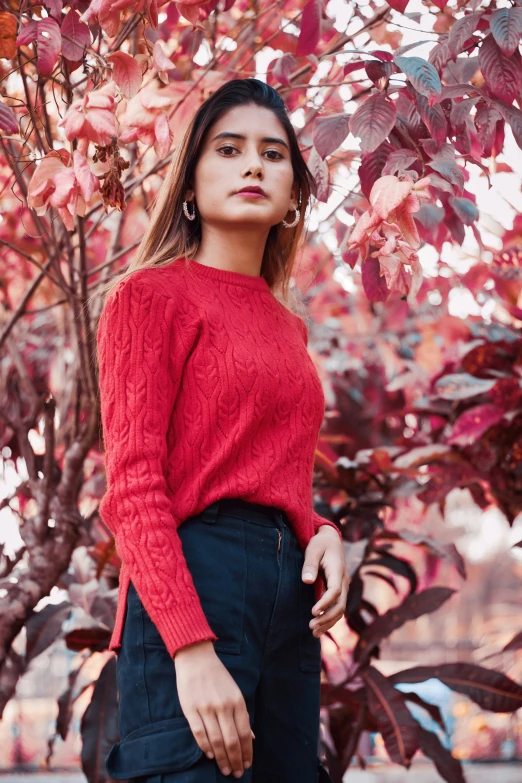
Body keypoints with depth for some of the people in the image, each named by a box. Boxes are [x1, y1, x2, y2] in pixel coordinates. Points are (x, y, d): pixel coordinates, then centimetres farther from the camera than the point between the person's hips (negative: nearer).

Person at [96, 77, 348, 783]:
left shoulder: (286, 322, 20)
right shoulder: (151, 293, -1)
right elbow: (133, 483, -10)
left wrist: (323, 533, 1)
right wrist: (193, 648, -21)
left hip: (291, 593, 7)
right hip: (196, 574, -7)